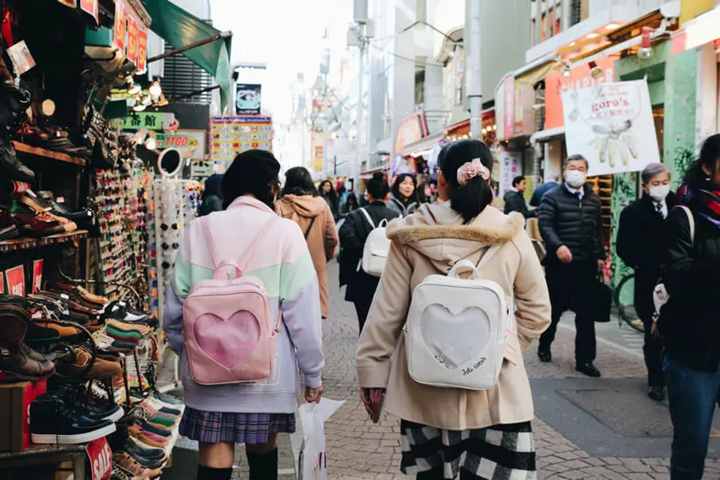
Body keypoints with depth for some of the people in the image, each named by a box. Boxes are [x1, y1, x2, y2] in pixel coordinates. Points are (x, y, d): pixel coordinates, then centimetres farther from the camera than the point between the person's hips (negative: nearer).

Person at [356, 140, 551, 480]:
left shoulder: (412, 234, -6)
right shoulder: (512, 236, -5)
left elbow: (387, 311, -3)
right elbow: (536, 312, 2)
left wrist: (373, 372, 6)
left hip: (425, 385, 1)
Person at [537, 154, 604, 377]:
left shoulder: (593, 200, 15)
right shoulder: (552, 197, -1)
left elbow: (598, 231, 19)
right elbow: (545, 225, -12)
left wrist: (600, 256, 14)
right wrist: (558, 246, -27)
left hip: (586, 265, 4)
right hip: (559, 264, -4)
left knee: (586, 314, 3)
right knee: (554, 308, 10)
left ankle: (585, 359, 9)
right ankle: (544, 345, 33)